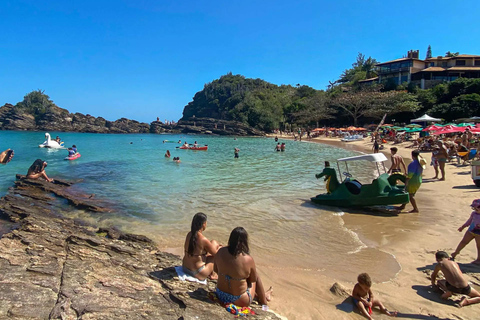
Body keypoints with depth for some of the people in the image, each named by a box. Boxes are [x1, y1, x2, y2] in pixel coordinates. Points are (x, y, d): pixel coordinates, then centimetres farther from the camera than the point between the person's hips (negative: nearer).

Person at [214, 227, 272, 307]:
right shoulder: (248, 259, -23)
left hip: (220, 295, 5)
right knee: (257, 277, 21)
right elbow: (253, 279, -5)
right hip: (240, 301, -4)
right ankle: (264, 301, 43)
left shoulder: (221, 252, -13)